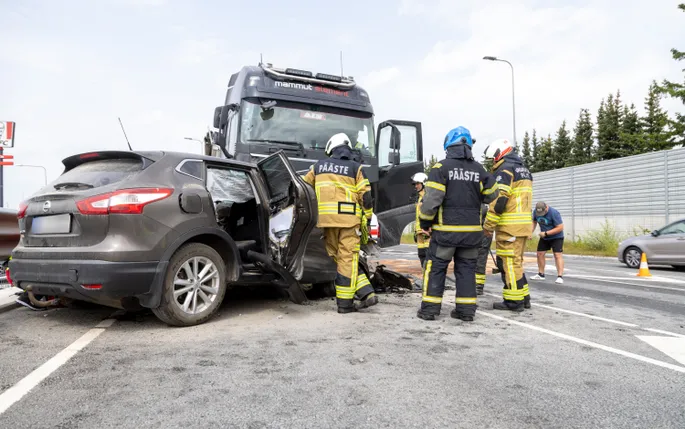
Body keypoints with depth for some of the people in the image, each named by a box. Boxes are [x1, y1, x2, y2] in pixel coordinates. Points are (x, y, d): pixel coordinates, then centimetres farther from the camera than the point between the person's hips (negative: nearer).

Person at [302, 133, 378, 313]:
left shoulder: (319, 166, 13)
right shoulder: (355, 168, 3)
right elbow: (366, 196, -2)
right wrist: (368, 217, 8)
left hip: (327, 218, 3)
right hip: (349, 219, -2)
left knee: (341, 258, 10)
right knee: (348, 259, 2)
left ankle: (366, 294, 5)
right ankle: (345, 303, 4)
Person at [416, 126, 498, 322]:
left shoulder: (442, 167, -9)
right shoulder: (479, 170, 6)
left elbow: (431, 198, -14)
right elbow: (492, 195, 13)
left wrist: (425, 222, -2)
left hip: (446, 229, -4)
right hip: (471, 230, 4)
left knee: (436, 267, 5)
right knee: (466, 268, 12)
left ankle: (430, 309, 7)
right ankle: (466, 310, 13)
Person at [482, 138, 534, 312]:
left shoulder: (505, 169, -10)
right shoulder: (523, 169, 20)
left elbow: (499, 199, -19)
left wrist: (489, 224, -13)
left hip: (509, 225, -10)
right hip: (524, 224, 10)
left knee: (508, 262, -4)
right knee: (516, 261, 16)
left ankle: (514, 300, -1)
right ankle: (523, 297, 21)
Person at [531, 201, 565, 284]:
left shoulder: (554, 213, -26)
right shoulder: (535, 212, -9)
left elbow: (560, 228, -25)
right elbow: (534, 221, 10)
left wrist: (546, 233, -27)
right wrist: (531, 232, -5)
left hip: (556, 237, -6)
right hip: (544, 237, 6)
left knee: (558, 255, -15)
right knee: (540, 254, 6)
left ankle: (560, 277, -18)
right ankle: (541, 274, 19)